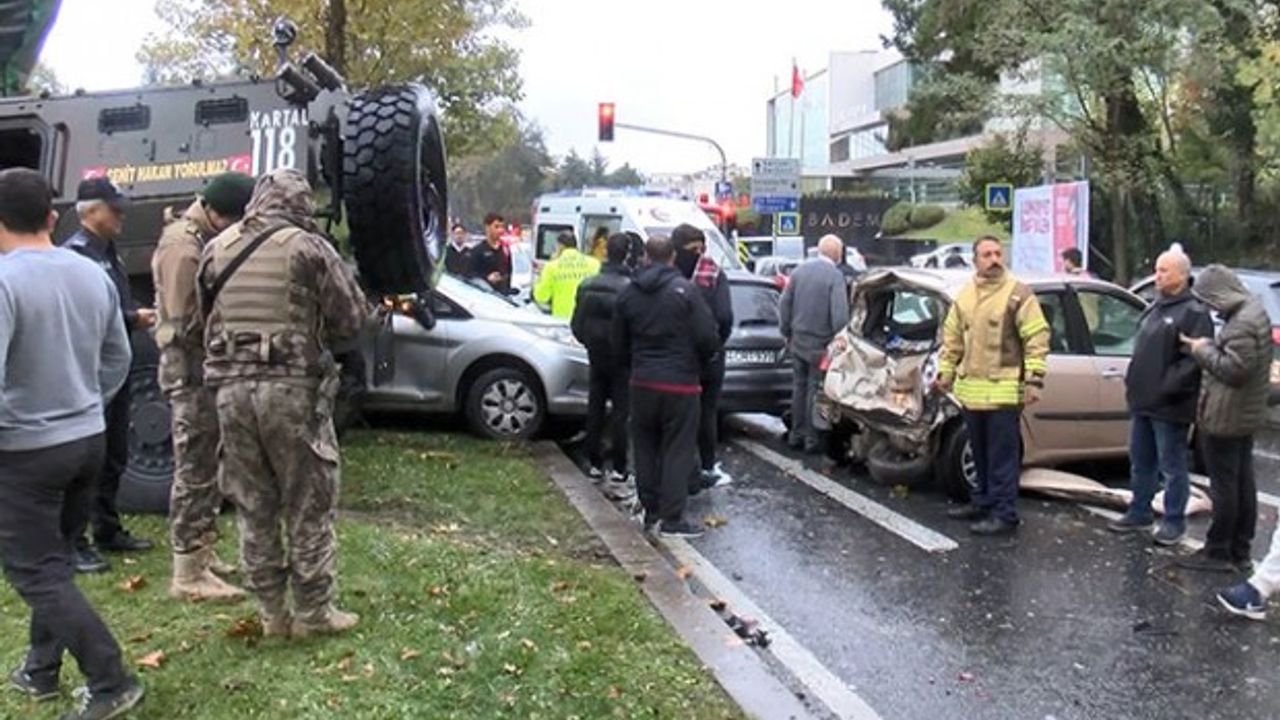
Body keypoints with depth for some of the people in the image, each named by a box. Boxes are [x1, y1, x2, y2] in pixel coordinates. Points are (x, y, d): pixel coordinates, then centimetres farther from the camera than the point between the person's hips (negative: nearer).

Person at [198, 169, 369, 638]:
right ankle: (313, 611, 12)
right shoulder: (308, 248, -6)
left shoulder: (217, 251, 9)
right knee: (309, 506, 6)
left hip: (231, 387, 5)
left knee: (253, 506, 13)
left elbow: (206, 318, 14)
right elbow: (352, 317, -3)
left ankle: (271, 612, 20)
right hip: (294, 387, -4)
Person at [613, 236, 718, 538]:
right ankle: (671, 519, 1)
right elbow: (707, 337, -13)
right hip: (680, 382, -4)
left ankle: (651, 512, 19)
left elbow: (619, 345, 10)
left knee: (645, 448, 14)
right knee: (678, 450, 1)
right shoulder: (684, 290, -11)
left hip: (642, 383, 5)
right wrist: (701, 365, 6)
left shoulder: (628, 294, 4)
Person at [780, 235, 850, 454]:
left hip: (798, 341, 6)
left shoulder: (799, 270, 4)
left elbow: (785, 304, 7)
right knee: (815, 391, 3)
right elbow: (839, 314, -20)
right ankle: (812, 438, 8)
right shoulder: (835, 276, -15)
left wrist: (787, 333, 16)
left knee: (799, 387, 15)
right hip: (821, 344, -5)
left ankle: (796, 434, 22)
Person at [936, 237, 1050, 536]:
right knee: (980, 454, 18)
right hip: (971, 390, 7)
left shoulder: (1018, 294, -7)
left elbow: (1037, 338, -10)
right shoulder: (964, 297, 12)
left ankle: (1005, 514, 2)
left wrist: (1034, 379, -14)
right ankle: (984, 502, 31)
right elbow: (952, 338, 19)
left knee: (1003, 456, -4)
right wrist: (946, 371, 14)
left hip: (1004, 390, -6)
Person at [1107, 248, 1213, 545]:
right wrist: (1133, 382, 13)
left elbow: (1194, 360, -20)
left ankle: (1174, 522, 14)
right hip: (1142, 402, 8)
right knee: (1140, 462, 16)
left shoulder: (1193, 312, -11)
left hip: (1169, 407, -8)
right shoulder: (1154, 308, 16)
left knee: (1172, 466, 3)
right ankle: (1139, 514, 28)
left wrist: (1166, 388, -22)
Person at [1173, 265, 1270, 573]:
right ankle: (1240, 551, 24)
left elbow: (1233, 369, -26)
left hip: (1226, 418, -10)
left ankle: (1217, 553, 6)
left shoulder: (1242, 324, -23)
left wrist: (1203, 350, -13)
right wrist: (1206, 347, 7)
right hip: (1246, 416, 10)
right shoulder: (1253, 311, 10)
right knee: (1243, 483, 15)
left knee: (1224, 486, -2)